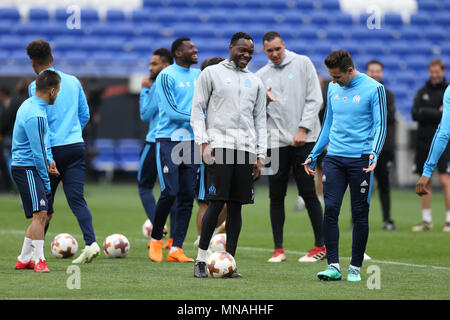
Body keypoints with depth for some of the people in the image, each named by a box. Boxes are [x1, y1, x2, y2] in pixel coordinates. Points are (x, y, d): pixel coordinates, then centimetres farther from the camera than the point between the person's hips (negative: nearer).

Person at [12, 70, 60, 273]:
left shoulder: (30, 104, 12)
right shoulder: (36, 115, -20)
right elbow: (37, 151, -18)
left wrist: (49, 159, 13)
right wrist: (46, 180, -10)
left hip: (22, 166, 10)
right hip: (27, 169, -10)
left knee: (41, 216, 12)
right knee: (40, 213, -15)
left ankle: (23, 260, 18)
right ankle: (39, 261, -14)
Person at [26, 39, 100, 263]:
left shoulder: (37, 86, -7)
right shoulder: (73, 81, 11)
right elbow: (85, 115, 16)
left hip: (53, 149, -4)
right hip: (76, 146, 4)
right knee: (77, 198, -1)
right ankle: (90, 243, -19)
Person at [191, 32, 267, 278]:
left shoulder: (255, 82, 19)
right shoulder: (211, 73, 8)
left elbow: (260, 121, 18)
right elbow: (197, 110, 5)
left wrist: (260, 156, 10)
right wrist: (203, 142, -7)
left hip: (246, 148, 4)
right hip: (219, 145, -4)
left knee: (236, 206, 2)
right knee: (216, 203, -12)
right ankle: (201, 259, -3)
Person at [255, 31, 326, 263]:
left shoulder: (302, 63, 3)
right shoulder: (261, 75, 12)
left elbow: (314, 99, -1)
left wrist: (303, 129, -10)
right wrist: (263, 101, -11)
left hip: (304, 140, -3)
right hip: (276, 141, 3)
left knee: (308, 192, -5)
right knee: (276, 195, 1)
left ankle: (321, 246, 3)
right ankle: (278, 249, 6)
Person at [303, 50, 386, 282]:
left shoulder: (374, 89, -5)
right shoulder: (333, 88, 12)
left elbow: (380, 125, -5)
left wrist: (374, 154, -20)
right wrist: (313, 154, 21)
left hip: (360, 159, -4)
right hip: (334, 158, 4)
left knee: (360, 214, 0)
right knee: (330, 210, -6)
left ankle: (355, 268, 9)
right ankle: (333, 266, -3)